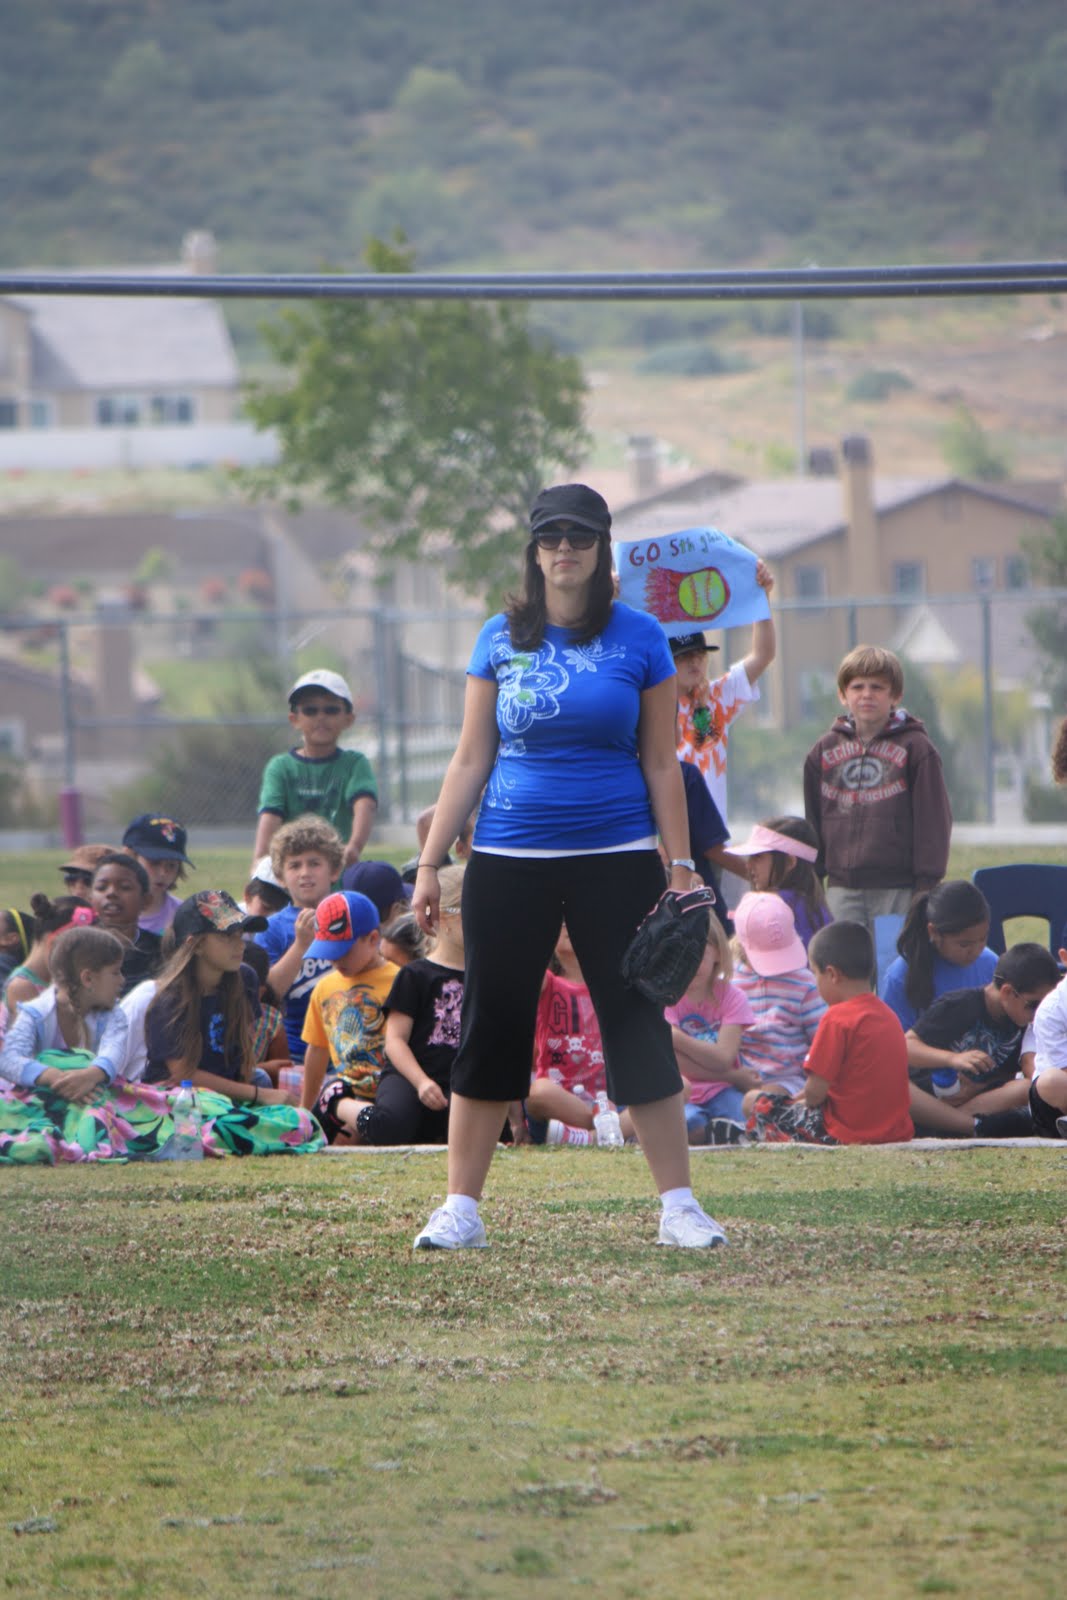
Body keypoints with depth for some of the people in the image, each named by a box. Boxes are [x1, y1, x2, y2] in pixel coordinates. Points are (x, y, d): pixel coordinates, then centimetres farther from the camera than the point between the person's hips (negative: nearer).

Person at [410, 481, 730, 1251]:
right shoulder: (501, 639, 5)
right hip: (510, 861, 2)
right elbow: (471, 761, 8)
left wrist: (680, 868, -2)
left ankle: (679, 1206, 3)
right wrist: (430, 863, 3)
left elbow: (661, 764, 3)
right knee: (491, 1026, 3)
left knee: (639, 1025, -1)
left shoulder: (638, 638, 1)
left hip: (616, 858, -2)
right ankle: (460, 1209, 9)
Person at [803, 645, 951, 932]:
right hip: (841, 888, 3)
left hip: (898, 890, -3)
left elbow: (934, 819, -1)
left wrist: (927, 884, -6)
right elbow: (812, 821, 17)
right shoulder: (823, 751, 12)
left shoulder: (915, 747, 1)